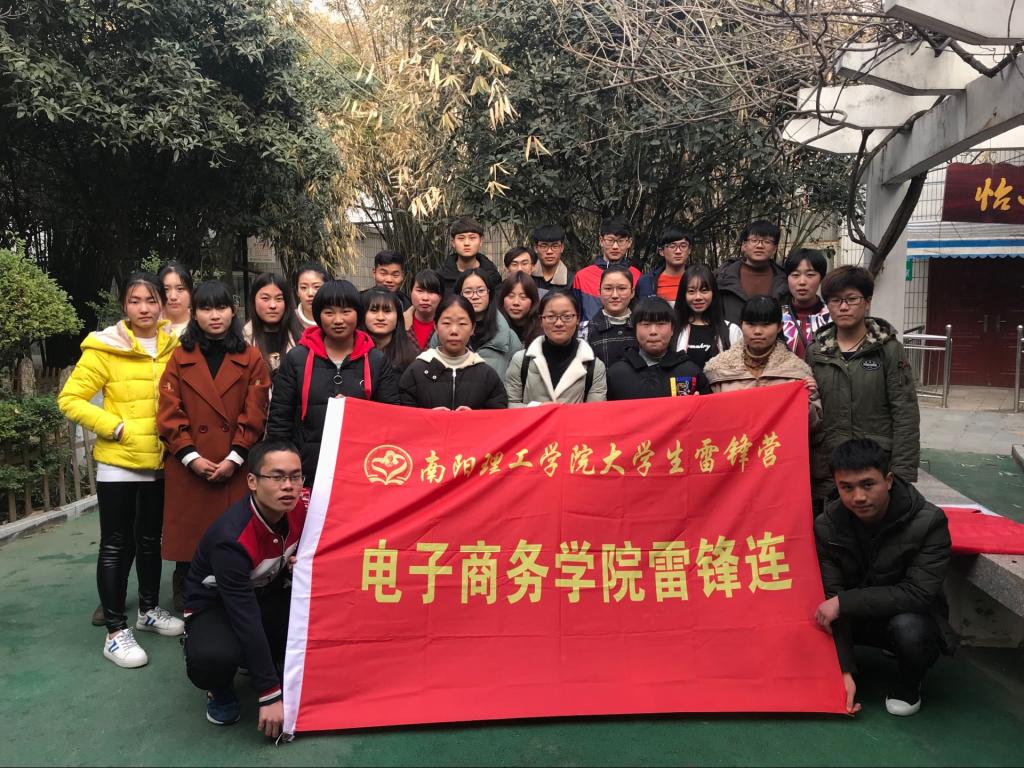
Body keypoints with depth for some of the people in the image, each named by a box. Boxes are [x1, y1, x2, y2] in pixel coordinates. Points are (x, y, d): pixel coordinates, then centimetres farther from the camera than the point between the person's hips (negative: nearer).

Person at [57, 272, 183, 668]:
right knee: (116, 544, 4)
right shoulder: (104, 349, -10)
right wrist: (118, 428, -16)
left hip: (160, 462, 4)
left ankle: (149, 609, 33)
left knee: (150, 539, 17)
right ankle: (116, 631, 13)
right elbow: (70, 400, -10)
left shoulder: (174, 346, 2)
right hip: (118, 462, -4)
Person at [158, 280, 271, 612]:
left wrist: (235, 458, -10)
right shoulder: (180, 358, 8)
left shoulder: (251, 358, 5)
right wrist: (191, 457, -9)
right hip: (189, 470, 1)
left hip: (236, 469, -1)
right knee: (189, 543, 5)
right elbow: (169, 414, 1)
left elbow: (255, 414, -1)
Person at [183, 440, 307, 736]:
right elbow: (245, 618, -33)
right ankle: (221, 691, 0)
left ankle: (285, 668, 8)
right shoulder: (232, 538, -34)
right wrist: (269, 695, -30)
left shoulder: (302, 507, -18)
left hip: (267, 594, 5)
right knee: (215, 657, -38)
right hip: (215, 604, -5)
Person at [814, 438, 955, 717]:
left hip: (912, 616, -3)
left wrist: (844, 602, -30)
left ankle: (907, 685, -3)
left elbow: (918, 593, -27)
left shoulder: (928, 522, -23)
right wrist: (844, 671, -23)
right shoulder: (827, 526, -15)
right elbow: (832, 598, -17)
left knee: (908, 627, -37)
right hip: (857, 618, 3)